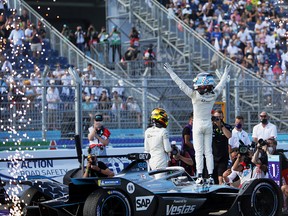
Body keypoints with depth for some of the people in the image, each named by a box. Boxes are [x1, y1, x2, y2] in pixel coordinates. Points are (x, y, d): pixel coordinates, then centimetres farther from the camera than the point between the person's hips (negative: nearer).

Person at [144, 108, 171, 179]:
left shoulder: (147, 132, 4)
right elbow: (167, 149, -12)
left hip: (151, 161, 6)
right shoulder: (163, 131, -13)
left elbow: (146, 149, 10)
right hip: (161, 160, -6)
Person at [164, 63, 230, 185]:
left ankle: (200, 176, -9)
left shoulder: (195, 95, -16)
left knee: (199, 152, -3)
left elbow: (181, 84, -13)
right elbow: (221, 84, 12)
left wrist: (170, 72, -7)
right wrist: (226, 74, 30)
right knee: (208, 151, 7)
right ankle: (210, 176, 4)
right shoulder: (213, 95, -6)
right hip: (208, 125, 3)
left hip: (198, 125, -3)